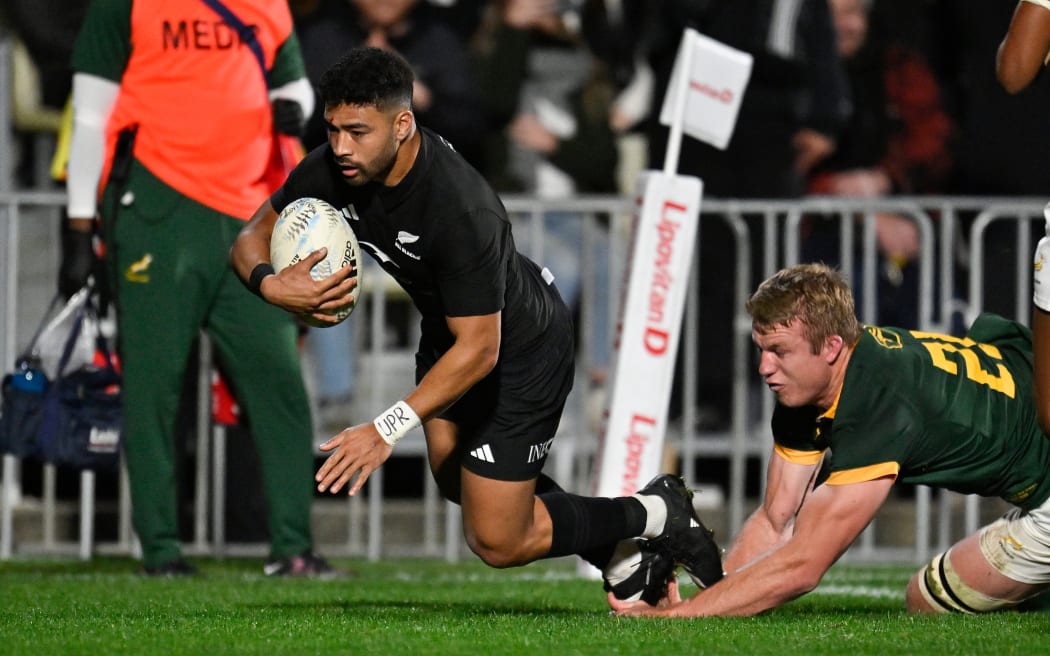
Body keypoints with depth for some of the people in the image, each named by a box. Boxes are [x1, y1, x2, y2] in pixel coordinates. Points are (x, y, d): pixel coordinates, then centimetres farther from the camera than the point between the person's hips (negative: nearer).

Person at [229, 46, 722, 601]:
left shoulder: (462, 211, -41)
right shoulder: (333, 170, -20)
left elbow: (478, 349, -36)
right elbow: (253, 237, -6)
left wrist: (389, 428, -41)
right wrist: (270, 283, -30)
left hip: (521, 348, -8)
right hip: (446, 330, 8)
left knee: (497, 542, -2)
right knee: (455, 480, 26)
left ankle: (655, 515, 18)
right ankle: (621, 560, 38)